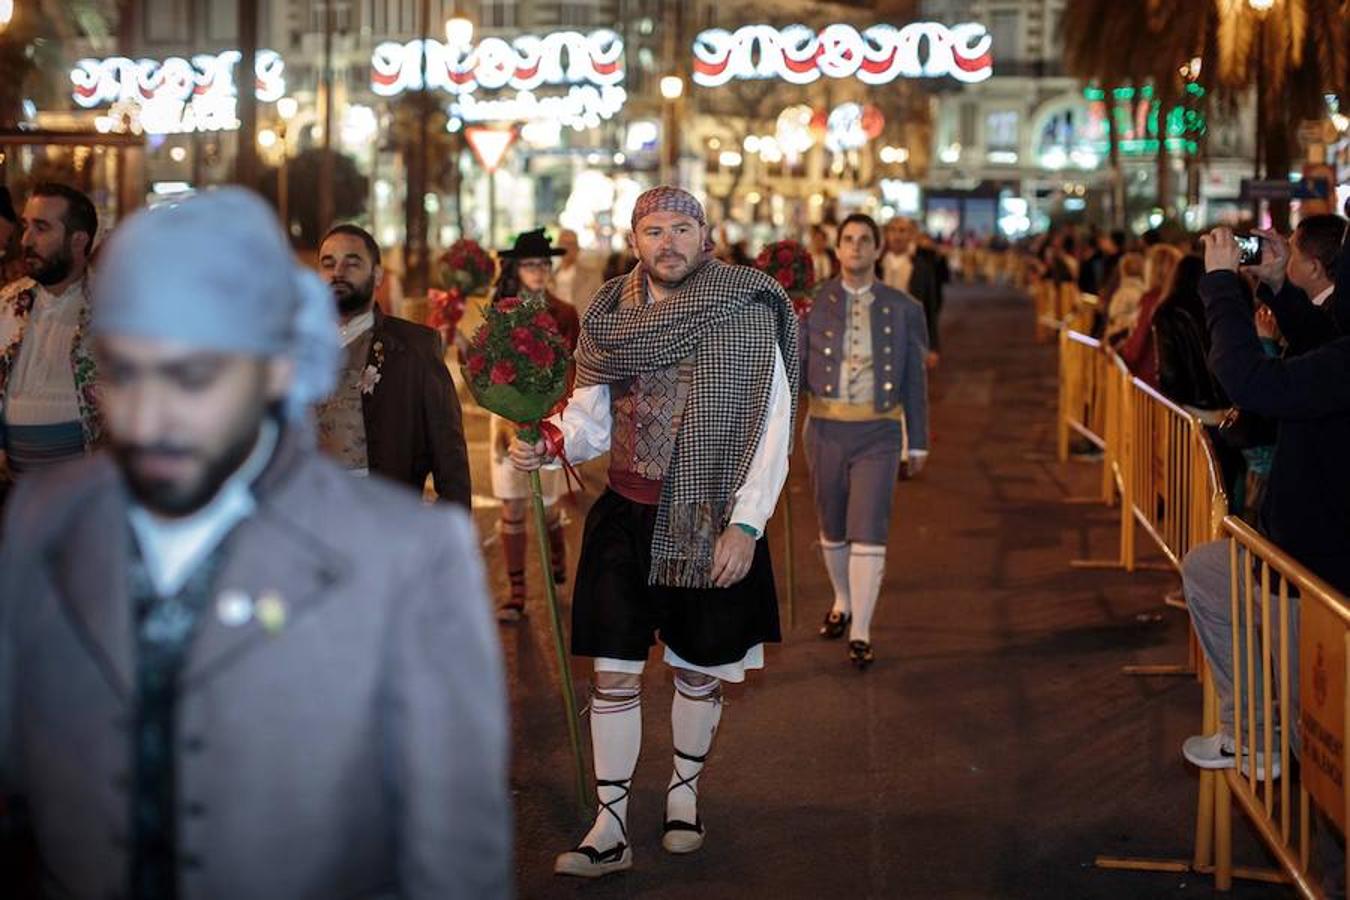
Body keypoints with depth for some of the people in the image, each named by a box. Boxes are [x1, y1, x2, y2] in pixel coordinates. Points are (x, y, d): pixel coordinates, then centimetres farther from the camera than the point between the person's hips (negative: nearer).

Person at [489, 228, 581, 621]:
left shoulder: (563, 314, 2)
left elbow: (571, 372, 2)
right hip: (508, 415, 1)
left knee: (547, 504, 2)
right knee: (512, 508, -1)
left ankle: (558, 568, 32)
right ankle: (516, 592, 5)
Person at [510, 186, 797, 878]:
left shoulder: (747, 314, -9)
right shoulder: (612, 315, 3)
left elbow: (772, 429, -10)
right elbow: (592, 415, 10)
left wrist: (746, 525, -16)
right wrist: (550, 442, -12)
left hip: (711, 524, -2)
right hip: (625, 517, 3)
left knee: (699, 669, 13)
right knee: (614, 672, 0)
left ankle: (684, 792, 35)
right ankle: (610, 827, 7)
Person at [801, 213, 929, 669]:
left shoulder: (903, 309, 3)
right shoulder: (813, 302, 2)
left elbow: (914, 379, 7)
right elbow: (797, 367, 4)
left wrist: (918, 442, 8)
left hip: (879, 432, -1)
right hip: (826, 428, 1)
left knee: (869, 532, -9)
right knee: (832, 527, 15)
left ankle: (860, 632, -4)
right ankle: (843, 602, 38)